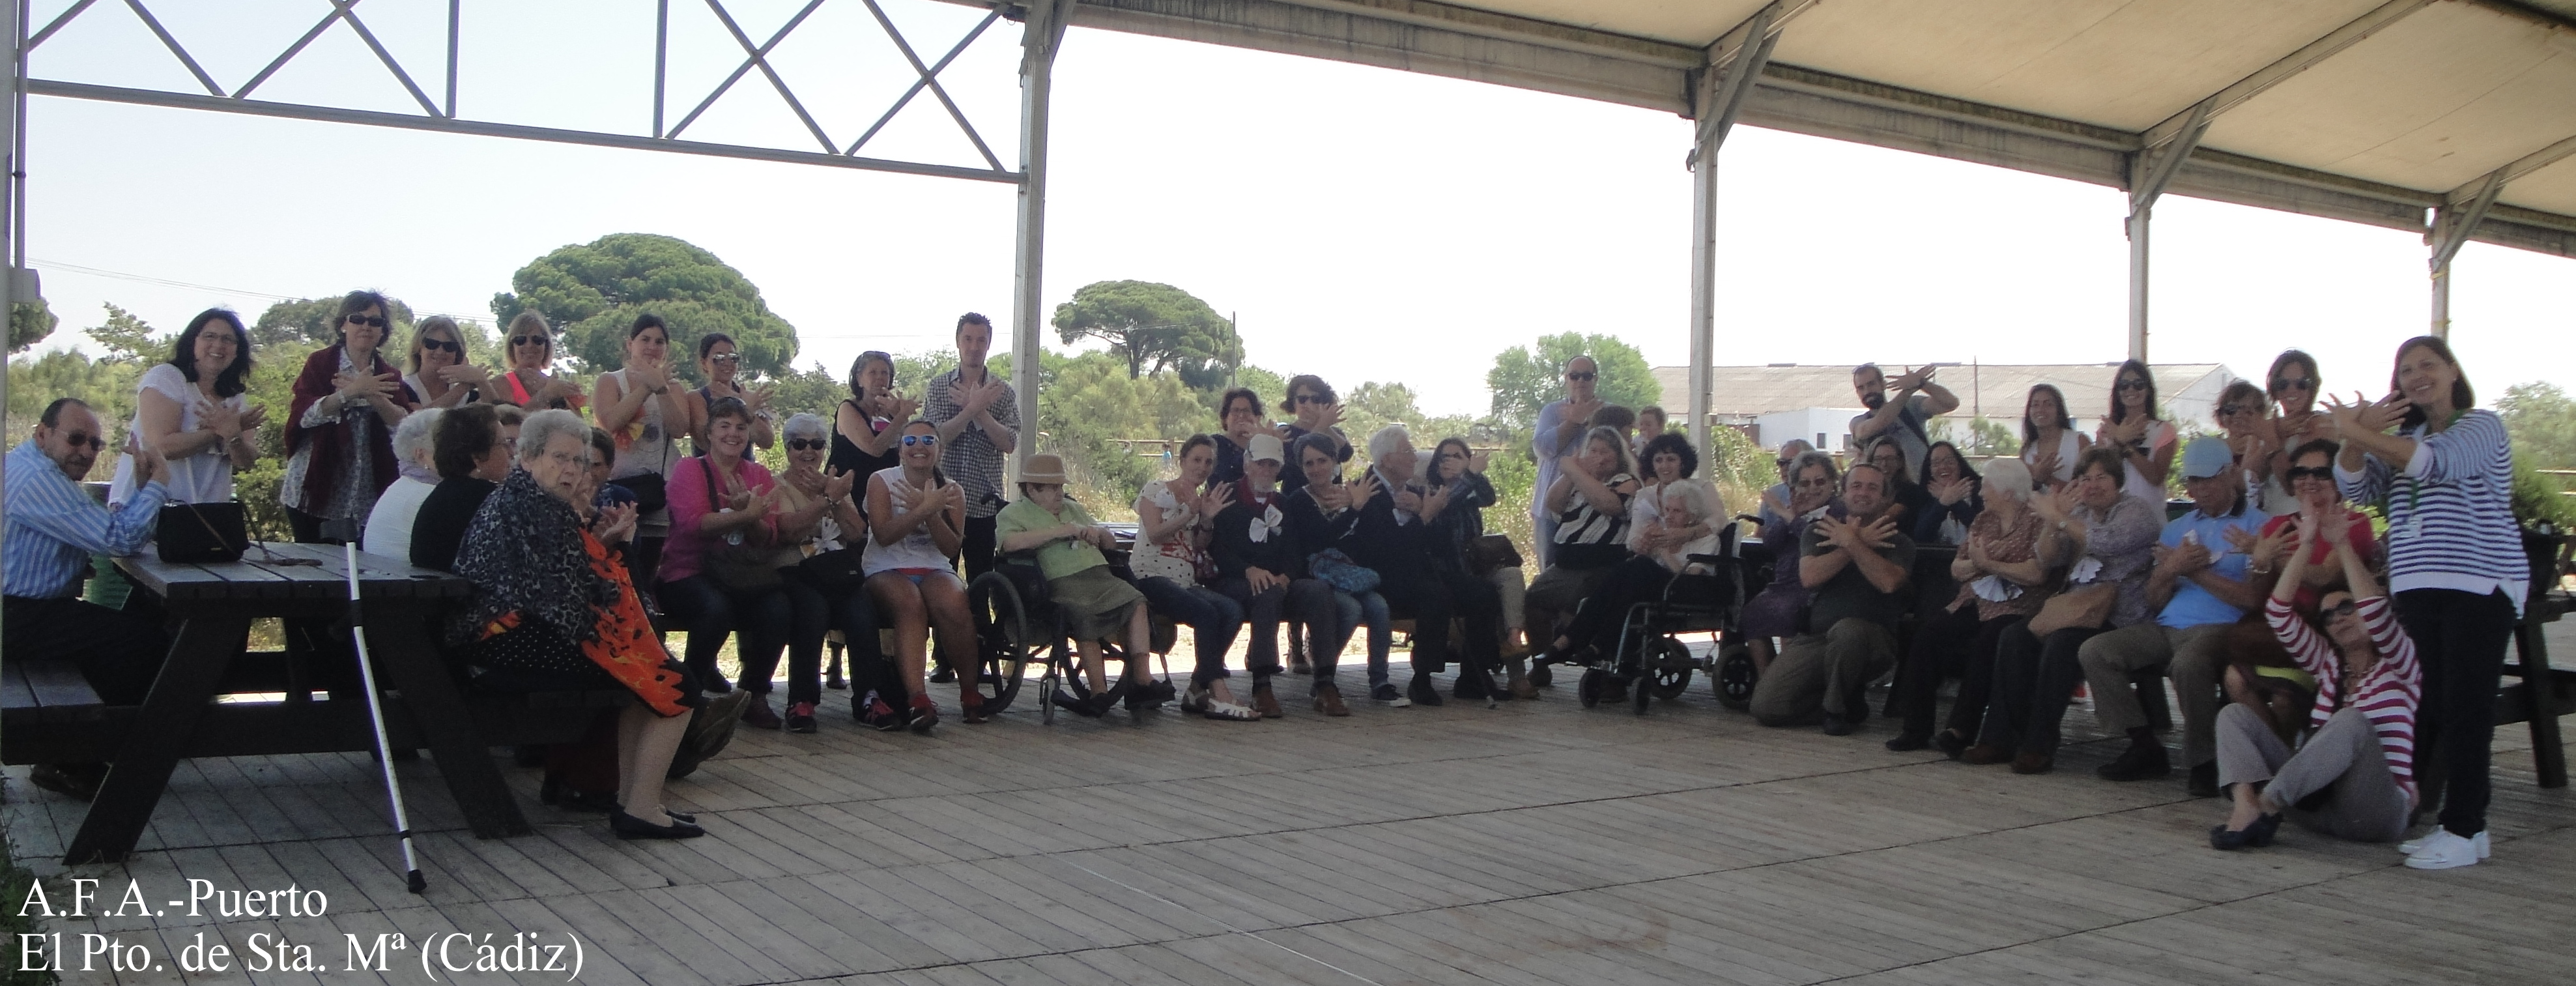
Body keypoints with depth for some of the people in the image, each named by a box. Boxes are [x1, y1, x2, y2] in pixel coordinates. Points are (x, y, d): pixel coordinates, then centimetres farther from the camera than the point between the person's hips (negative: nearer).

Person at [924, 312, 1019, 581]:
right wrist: (972, 407, -18)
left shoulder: (1003, 392, 5)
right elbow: (936, 437, -9)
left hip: (985, 502, 0)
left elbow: (1009, 444, -6)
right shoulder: (939, 386, 5)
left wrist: (979, 410, -16)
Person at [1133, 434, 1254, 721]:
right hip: (1151, 577, -6)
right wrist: (1190, 514, -14)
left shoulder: (1203, 500, 21)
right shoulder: (1156, 491, 5)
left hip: (1186, 583, 6)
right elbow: (1155, 534, -8)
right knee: (1206, 613, -32)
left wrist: (1207, 519, -2)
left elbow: (1200, 551, 13)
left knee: (1233, 611, -23)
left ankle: (1198, 690, -21)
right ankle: (1217, 693, -30)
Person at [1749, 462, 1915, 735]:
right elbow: (1809, 576, -9)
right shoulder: (1820, 531, 11)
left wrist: (1851, 542, -12)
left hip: (1873, 640, -3)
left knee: (1847, 630, -42)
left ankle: (1839, 707, -12)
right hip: (1814, 638, 3)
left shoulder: (1897, 542, 4)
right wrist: (1861, 542, -9)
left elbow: (1889, 582, -18)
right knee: (1766, 706, -14)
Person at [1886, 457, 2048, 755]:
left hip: (2015, 610, -6)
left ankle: (1961, 728, -31)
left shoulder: (2036, 522, -1)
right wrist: (1975, 564, -8)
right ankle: (1916, 725, -19)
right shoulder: (1983, 519, 20)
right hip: (1974, 605, 6)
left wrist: (1989, 564, -13)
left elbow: (2036, 574, -17)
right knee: (1930, 631, -19)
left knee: (1985, 642, -34)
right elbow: (1956, 569, 13)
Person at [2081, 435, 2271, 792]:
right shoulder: (2177, 528, 25)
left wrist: (2195, 572, -6)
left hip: (2220, 626, -7)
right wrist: (2170, 570, -4)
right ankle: (2145, 747, -6)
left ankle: (2204, 762, -18)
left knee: (2188, 663, -39)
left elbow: (2254, 598, -8)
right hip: (2167, 627, 7)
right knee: (2094, 651, -14)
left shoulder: (2257, 525, 5)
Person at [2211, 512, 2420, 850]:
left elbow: (2376, 614, -15)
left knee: (2351, 721, -34)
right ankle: (2247, 806, -33)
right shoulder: (2330, 663, 22)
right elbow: (2279, 614, 9)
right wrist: (2306, 545, 2)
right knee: (2235, 715, -4)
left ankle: (2265, 806, -37)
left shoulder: (2400, 666, 7)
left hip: (2374, 812, -6)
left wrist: (2343, 546, -14)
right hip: (2317, 805, 6)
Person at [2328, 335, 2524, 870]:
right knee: (2434, 707, 4)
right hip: (2418, 590, 6)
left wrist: (2360, 434, -27)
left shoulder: (2482, 427, -1)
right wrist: (2357, 438, -14)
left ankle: (2462, 830, -7)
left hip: (2480, 588, -6)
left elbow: (2437, 463, -21)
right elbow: (2357, 488, 4)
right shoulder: (2403, 439, 19)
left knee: (2465, 707, -8)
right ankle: (2465, 820, 11)